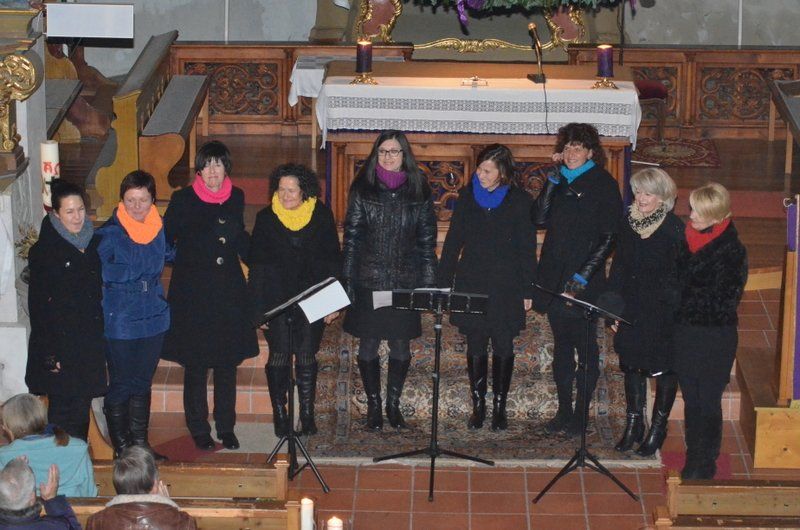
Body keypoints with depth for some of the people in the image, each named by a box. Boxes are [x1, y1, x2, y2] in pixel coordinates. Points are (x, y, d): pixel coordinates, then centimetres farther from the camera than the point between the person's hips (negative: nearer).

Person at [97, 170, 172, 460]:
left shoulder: (160, 229, 2)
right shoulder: (109, 233, -13)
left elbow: (173, 255, 23)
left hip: (153, 316, 5)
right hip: (120, 320, -5)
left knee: (142, 382, 14)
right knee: (121, 384, 2)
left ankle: (140, 442, 23)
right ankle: (121, 446, 14)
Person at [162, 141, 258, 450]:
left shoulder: (236, 198, 6)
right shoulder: (183, 200, -5)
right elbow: (165, 241, 0)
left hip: (229, 293, 3)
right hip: (192, 295, -3)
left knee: (228, 364, 7)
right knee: (196, 366, 2)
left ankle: (226, 428, 18)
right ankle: (199, 430, 14)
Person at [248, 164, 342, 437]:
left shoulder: (321, 216, 1)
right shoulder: (266, 219, 1)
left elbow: (333, 260, 4)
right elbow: (257, 264, 2)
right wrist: (258, 307, -4)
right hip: (276, 299, 0)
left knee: (307, 357, 3)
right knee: (279, 357, -1)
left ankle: (307, 414, 14)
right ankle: (280, 414, 10)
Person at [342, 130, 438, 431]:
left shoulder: (418, 191, 4)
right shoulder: (363, 189, 1)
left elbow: (427, 239, 6)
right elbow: (351, 236, 1)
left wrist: (428, 281, 1)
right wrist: (347, 279, -4)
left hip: (405, 282, 1)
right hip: (369, 281, -1)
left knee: (401, 346, 6)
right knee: (369, 345, 3)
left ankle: (393, 404, 18)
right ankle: (373, 405, 15)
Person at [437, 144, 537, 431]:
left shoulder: (519, 201, -2)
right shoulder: (467, 196, 4)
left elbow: (527, 248, 0)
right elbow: (453, 241, 7)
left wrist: (527, 290, -3)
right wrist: (444, 282, 3)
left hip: (506, 287, -2)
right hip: (471, 283, 2)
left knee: (503, 347, 3)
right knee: (475, 346, 5)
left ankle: (499, 408, 12)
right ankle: (478, 407, 13)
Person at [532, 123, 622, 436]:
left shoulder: (603, 184, -7)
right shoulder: (559, 181, 10)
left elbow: (608, 237, -10)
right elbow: (540, 220, -2)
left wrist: (583, 276, -15)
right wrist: (553, 178, -5)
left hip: (585, 283, -6)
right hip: (554, 279, 6)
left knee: (585, 349, 2)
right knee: (561, 345, 12)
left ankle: (581, 413, 10)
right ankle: (564, 410, 20)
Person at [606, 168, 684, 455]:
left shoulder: (674, 229, -15)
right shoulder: (628, 224, 1)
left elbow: (681, 275, -12)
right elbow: (617, 269, 8)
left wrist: (676, 308, -15)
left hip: (664, 313, -5)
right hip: (631, 310, 5)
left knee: (664, 369, 7)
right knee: (631, 367, 13)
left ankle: (658, 428, 21)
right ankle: (633, 425, 27)